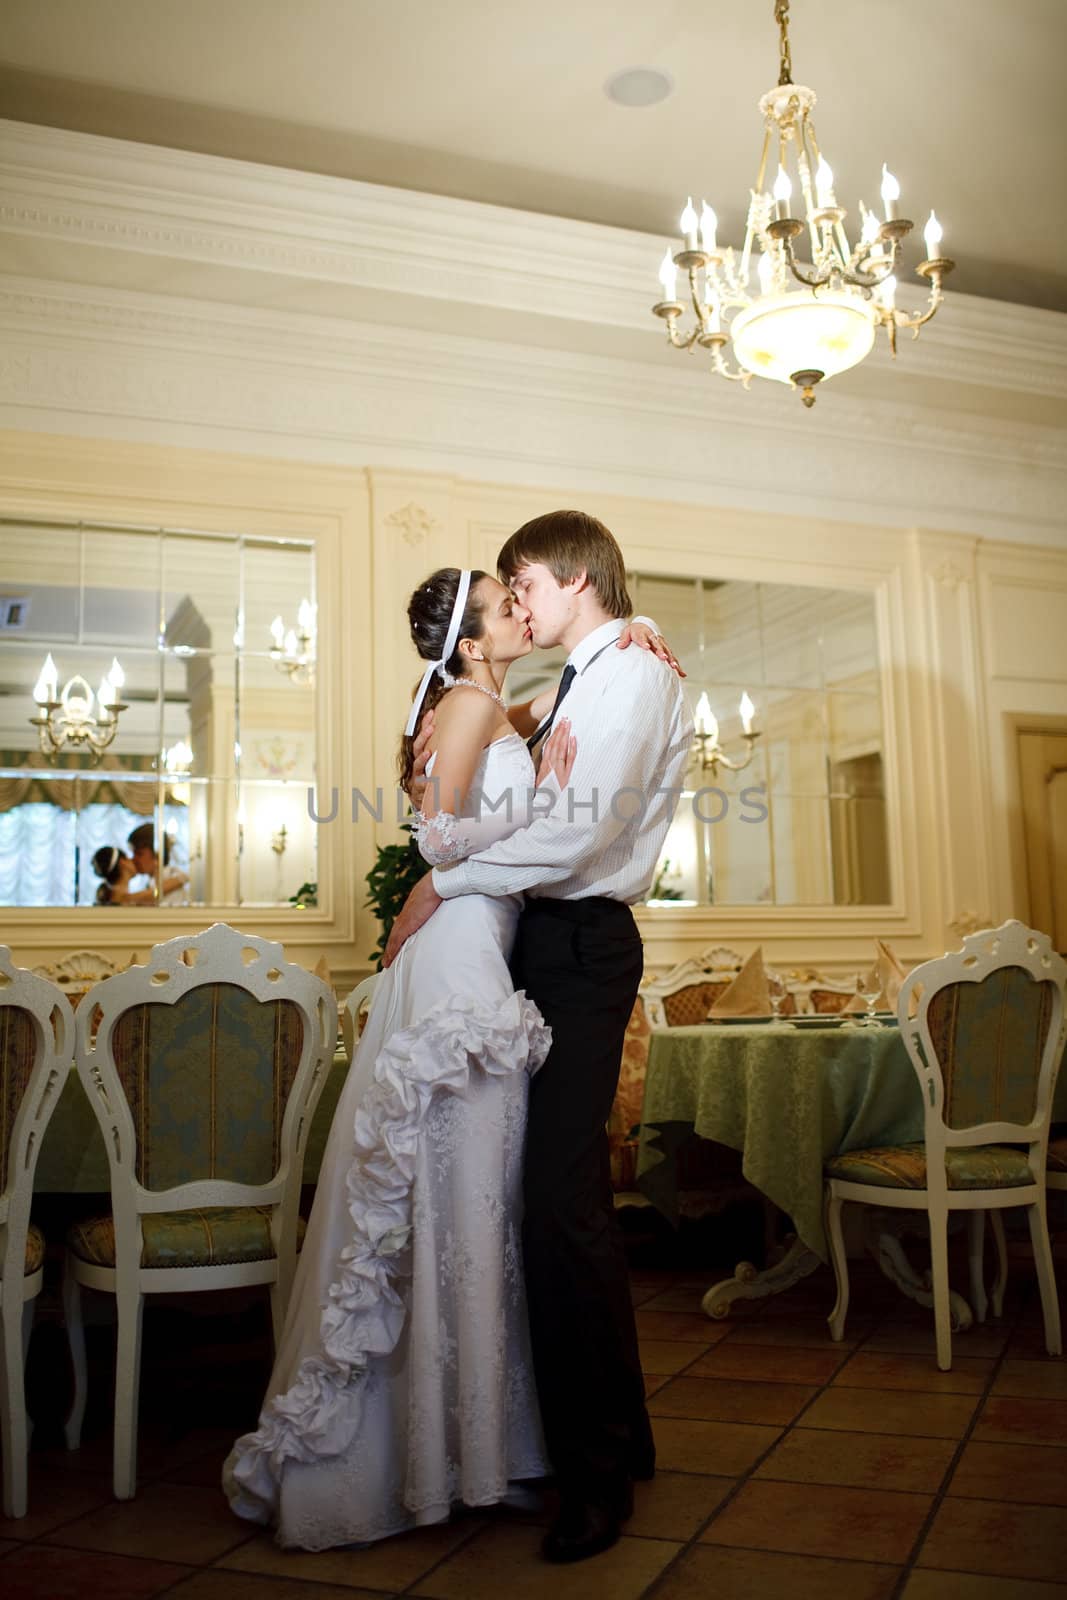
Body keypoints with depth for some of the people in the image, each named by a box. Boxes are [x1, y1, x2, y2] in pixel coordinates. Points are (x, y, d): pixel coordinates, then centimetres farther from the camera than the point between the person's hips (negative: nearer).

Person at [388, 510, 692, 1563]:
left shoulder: (635, 673, -8)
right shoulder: (580, 685, 22)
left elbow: (581, 828, -19)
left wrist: (443, 882, -13)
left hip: (581, 947, -9)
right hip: (548, 942, 9)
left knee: (560, 1208, -10)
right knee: (566, 1198, 13)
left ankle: (596, 1473, 4)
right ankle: (618, 1432, 28)